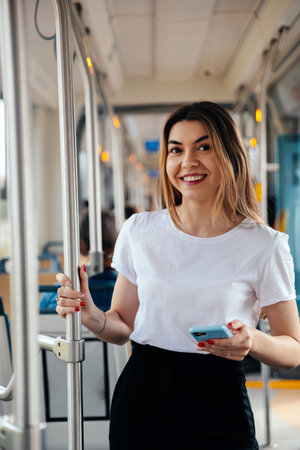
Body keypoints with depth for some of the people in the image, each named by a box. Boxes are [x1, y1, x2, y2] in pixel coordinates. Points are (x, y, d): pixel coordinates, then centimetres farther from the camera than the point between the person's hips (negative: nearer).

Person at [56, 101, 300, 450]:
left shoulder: (264, 245, -8)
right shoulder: (139, 230, 0)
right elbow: (124, 325, 9)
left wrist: (254, 342, -23)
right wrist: (90, 316, -12)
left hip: (218, 407, -2)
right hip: (141, 396, 3)